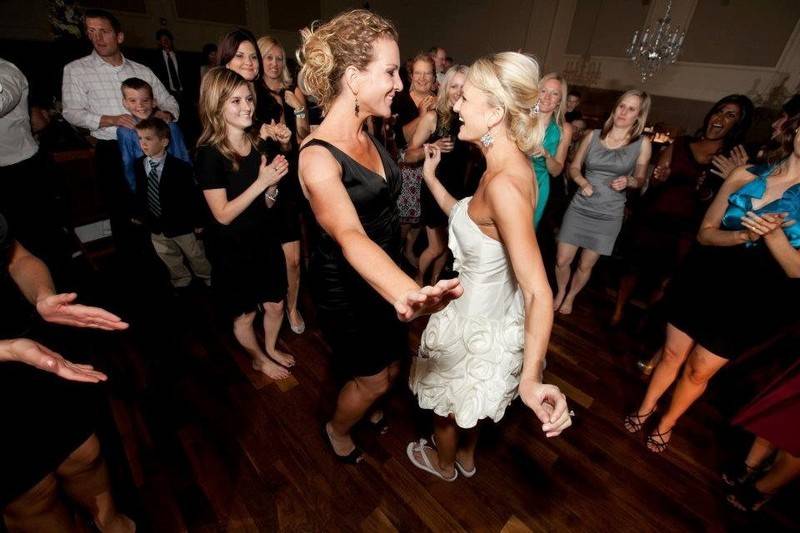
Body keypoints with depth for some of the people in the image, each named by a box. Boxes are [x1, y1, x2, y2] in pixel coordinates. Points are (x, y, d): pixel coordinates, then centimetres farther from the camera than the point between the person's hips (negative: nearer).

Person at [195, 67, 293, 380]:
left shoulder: (257, 143, 0)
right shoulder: (209, 154, -18)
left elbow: (266, 203, 6)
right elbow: (223, 214, -20)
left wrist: (274, 181, -15)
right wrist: (261, 181, -24)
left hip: (265, 240, 5)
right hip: (232, 251, -5)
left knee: (275, 305, 19)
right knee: (245, 315, 16)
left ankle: (271, 348, 47)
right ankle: (259, 359, 43)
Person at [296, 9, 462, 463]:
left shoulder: (367, 134, -2)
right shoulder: (318, 157, -28)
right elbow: (350, 236, -49)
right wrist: (406, 294, -63)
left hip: (383, 280, 7)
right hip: (346, 288, -7)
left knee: (391, 367, 26)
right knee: (372, 379, 15)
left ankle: (367, 407, 61)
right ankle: (338, 431, 50)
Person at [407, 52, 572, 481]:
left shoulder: (504, 184, -33)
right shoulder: (510, 164, -4)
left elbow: (539, 292, -37)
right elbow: (466, 218, 7)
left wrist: (529, 379, -46)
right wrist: (431, 177, 6)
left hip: (475, 324, -8)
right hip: (490, 311, 8)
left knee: (446, 400, 24)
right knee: (469, 397, 33)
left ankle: (443, 463, 57)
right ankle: (466, 456, 62)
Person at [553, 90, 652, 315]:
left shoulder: (642, 143, 0)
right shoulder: (594, 136, 2)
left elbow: (640, 179, 9)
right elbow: (574, 166, 10)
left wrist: (628, 181, -14)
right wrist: (582, 181, -11)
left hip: (609, 215, -1)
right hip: (579, 208, 1)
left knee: (585, 265, 9)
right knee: (561, 260, 1)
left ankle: (570, 297, 35)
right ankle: (560, 292, 31)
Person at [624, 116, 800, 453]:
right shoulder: (745, 175, -5)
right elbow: (705, 233, -2)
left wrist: (772, 233, -27)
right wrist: (745, 235, -21)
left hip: (749, 303, -1)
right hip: (701, 282, 1)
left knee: (699, 372, 14)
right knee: (672, 354, 15)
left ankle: (667, 424, 38)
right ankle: (646, 407, 39)